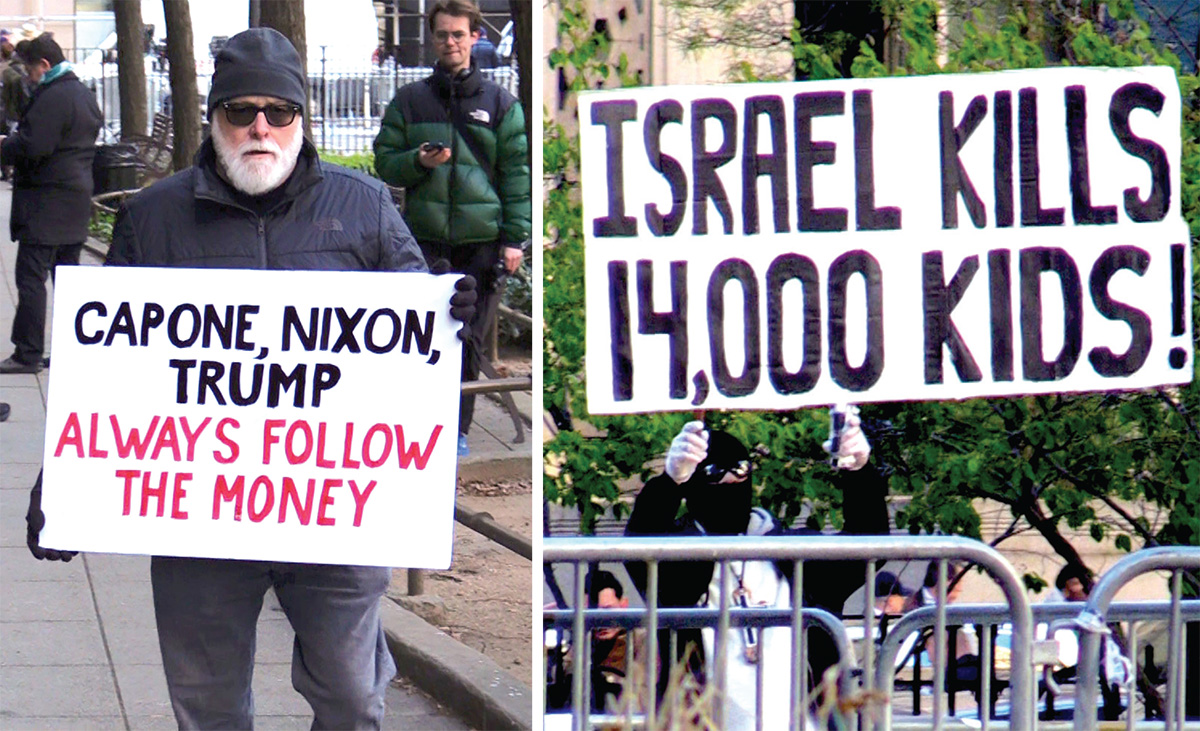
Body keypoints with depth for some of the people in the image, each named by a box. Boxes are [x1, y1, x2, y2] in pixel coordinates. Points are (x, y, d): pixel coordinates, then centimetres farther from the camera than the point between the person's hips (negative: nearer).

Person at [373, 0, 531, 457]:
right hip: (424, 238, 0)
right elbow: (385, 162, 12)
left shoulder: (500, 105, 8)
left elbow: (517, 174, 7)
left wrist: (515, 239, -1)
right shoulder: (410, 101, 11)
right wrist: (418, 161, -10)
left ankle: (457, 430, 10)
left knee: (470, 339, 1)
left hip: (482, 242, 0)